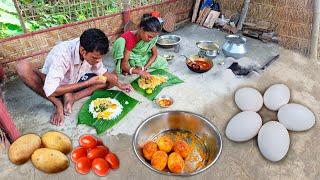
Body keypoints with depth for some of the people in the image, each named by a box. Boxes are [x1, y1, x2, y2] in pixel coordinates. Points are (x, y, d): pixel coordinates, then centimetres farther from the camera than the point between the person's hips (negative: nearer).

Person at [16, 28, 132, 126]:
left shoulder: (93, 51, -20)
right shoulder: (62, 54, -36)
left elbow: (101, 71, -2)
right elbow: (50, 91, -37)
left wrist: (119, 84, -14)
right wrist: (87, 83, -37)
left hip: (75, 83, 5)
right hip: (55, 85, -4)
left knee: (112, 79, -10)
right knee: (23, 67, -33)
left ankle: (71, 98, -16)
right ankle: (58, 103, -16)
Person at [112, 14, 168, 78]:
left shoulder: (151, 36, -18)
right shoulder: (130, 40, -35)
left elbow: (154, 54, -8)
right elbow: (124, 65, -38)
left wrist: (144, 67, -22)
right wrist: (140, 72, -52)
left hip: (141, 57, 5)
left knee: (162, 62, -6)